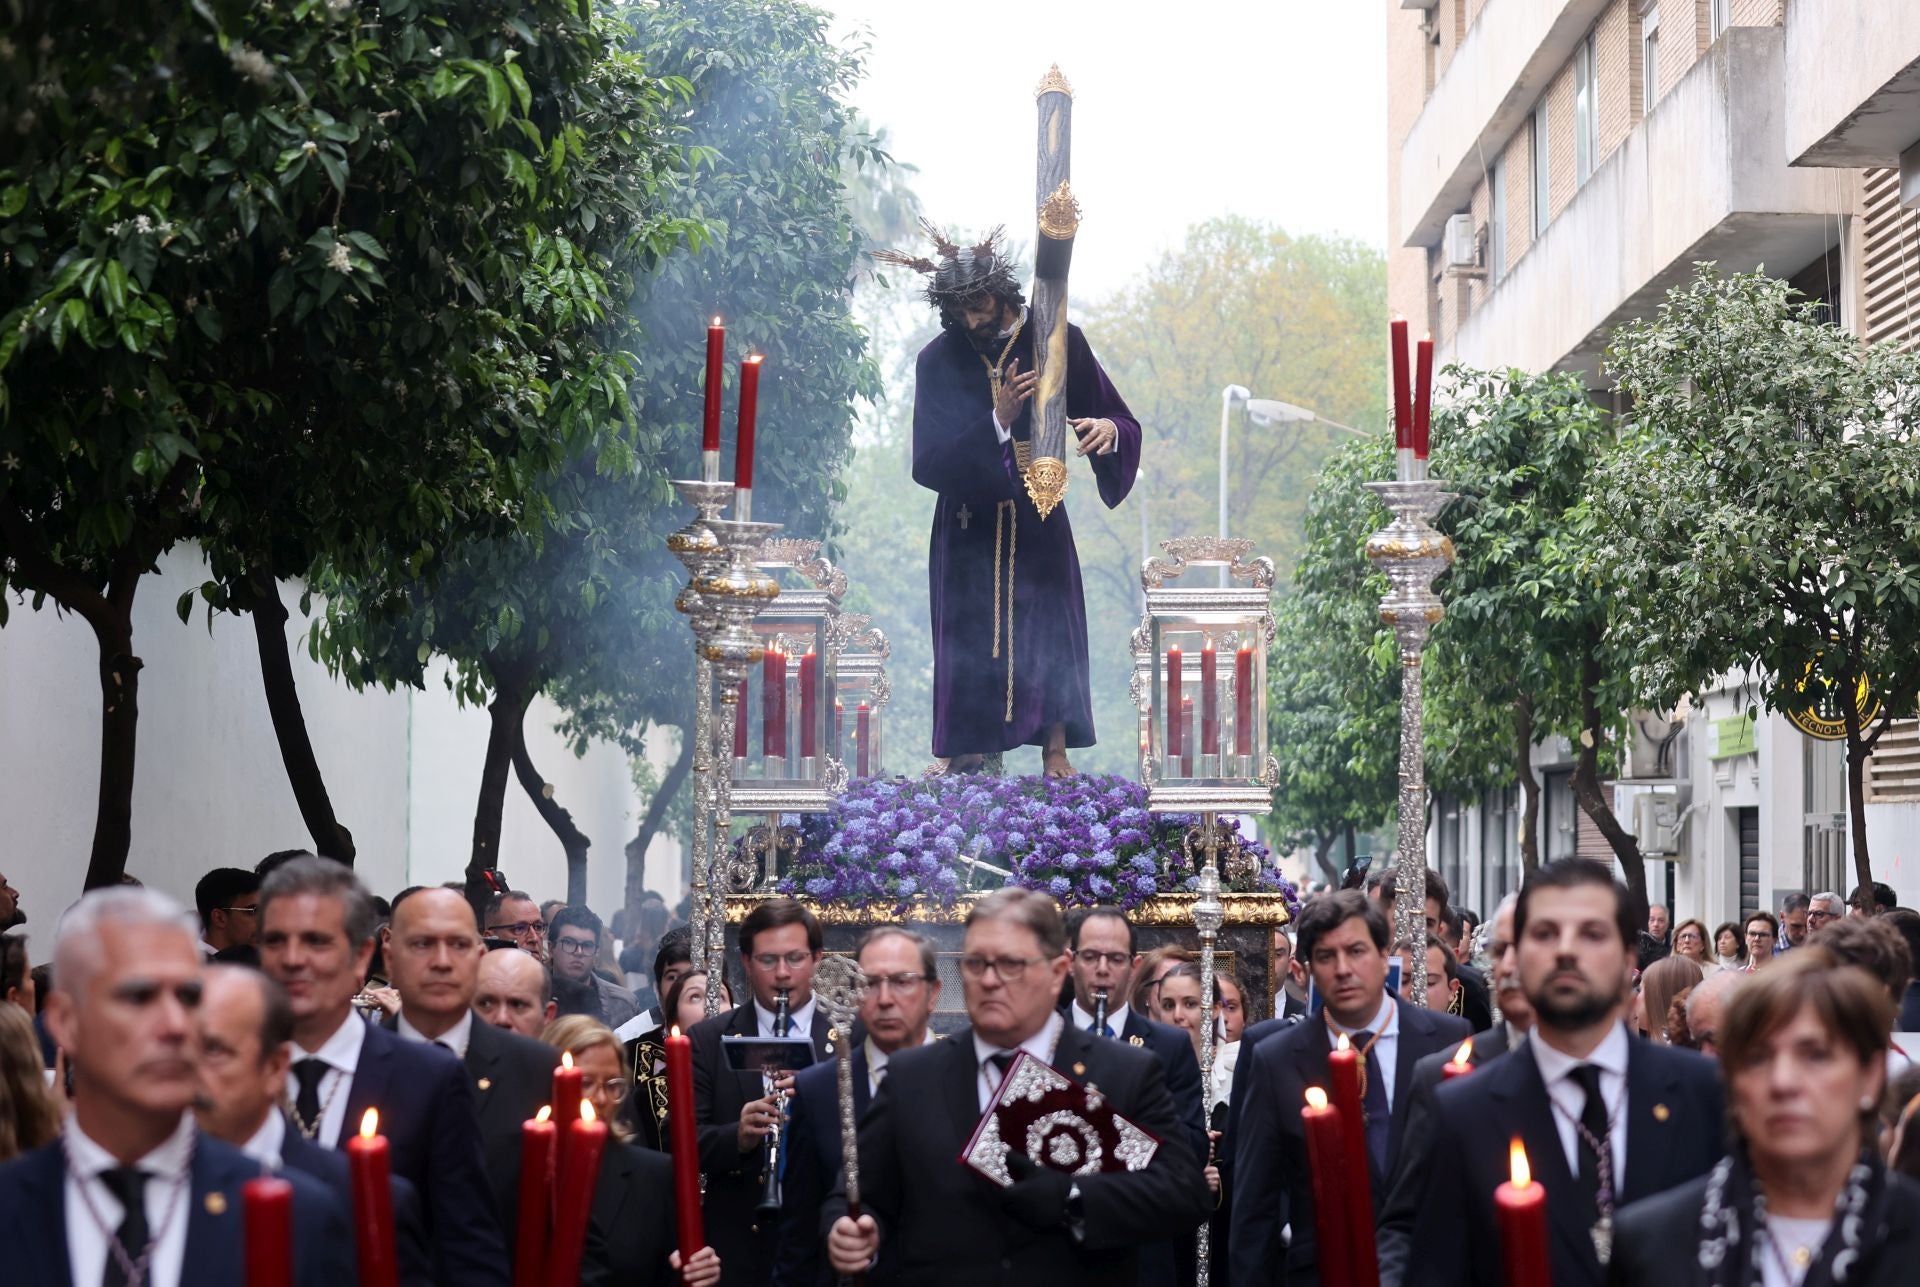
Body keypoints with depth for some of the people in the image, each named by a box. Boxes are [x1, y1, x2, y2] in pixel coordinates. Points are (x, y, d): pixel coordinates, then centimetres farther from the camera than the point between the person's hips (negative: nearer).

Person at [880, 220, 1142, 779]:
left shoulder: (1057, 342, -8)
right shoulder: (940, 361, -9)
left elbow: (1122, 422, -4)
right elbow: (930, 461, -15)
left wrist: (1109, 428, -30)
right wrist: (998, 420, -28)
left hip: (1037, 519, 0)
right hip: (968, 519, 0)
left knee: (1047, 623, -6)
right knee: (970, 631, 3)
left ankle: (1055, 751, -3)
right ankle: (969, 748, 13)